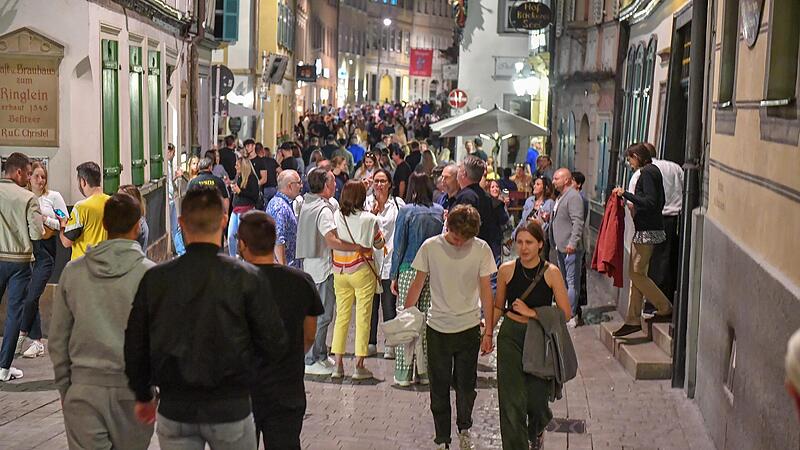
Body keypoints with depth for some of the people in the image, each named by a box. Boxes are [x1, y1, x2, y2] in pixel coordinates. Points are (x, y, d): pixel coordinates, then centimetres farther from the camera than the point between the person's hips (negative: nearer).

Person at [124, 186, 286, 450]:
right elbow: (274, 348, -9)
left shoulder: (154, 279, -4)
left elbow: (135, 347, 4)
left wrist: (143, 396, 19)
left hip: (174, 409, 2)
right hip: (230, 408, -2)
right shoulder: (246, 278, -11)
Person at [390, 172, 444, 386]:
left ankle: (404, 372, 2)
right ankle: (426, 370, 13)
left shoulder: (406, 211, -5)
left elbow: (399, 245, -3)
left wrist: (394, 275, 3)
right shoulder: (440, 211, 4)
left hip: (410, 270, -3)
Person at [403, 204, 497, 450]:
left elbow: (485, 291, -3)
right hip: (437, 328, 0)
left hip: (469, 328, 0)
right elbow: (417, 284, 2)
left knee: (466, 386, 9)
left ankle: (464, 428, 35)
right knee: (439, 388, 7)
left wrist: (488, 331, -2)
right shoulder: (430, 247, -8)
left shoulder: (481, 250, -8)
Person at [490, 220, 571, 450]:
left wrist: (532, 313, -15)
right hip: (511, 337, 1)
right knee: (512, 399, -4)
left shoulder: (551, 272, -8)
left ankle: (536, 431, 41)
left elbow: (566, 313, -8)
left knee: (536, 399, 6)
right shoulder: (506, 270, -3)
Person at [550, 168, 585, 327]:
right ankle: (569, 312, 26)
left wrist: (573, 242, -31)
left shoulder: (573, 197, -15)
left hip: (571, 248, -11)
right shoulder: (561, 197, 17)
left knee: (572, 282, -6)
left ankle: (570, 316, -4)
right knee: (565, 281, 17)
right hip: (561, 247, 11)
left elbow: (577, 222, -23)